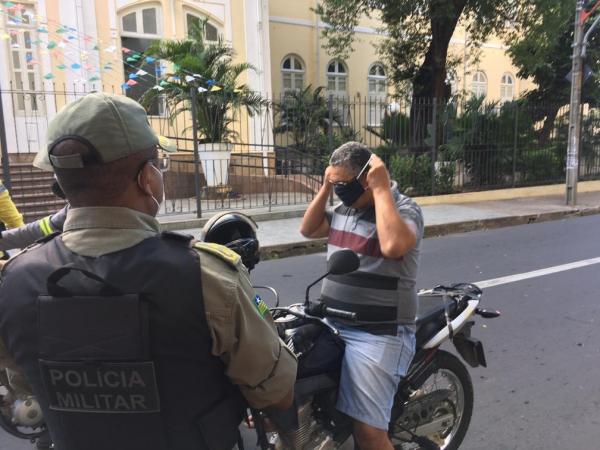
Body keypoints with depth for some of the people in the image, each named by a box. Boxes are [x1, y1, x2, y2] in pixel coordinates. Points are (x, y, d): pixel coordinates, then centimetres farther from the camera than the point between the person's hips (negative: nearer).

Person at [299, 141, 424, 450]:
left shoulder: (404, 209, -13)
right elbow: (308, 229, 19)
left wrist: (381, 188, -25)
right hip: (331, 324, 8)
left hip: (377, 336, -8)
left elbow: (393, 246, -34)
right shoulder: (346, 208, 11)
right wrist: (325, 189, 7)